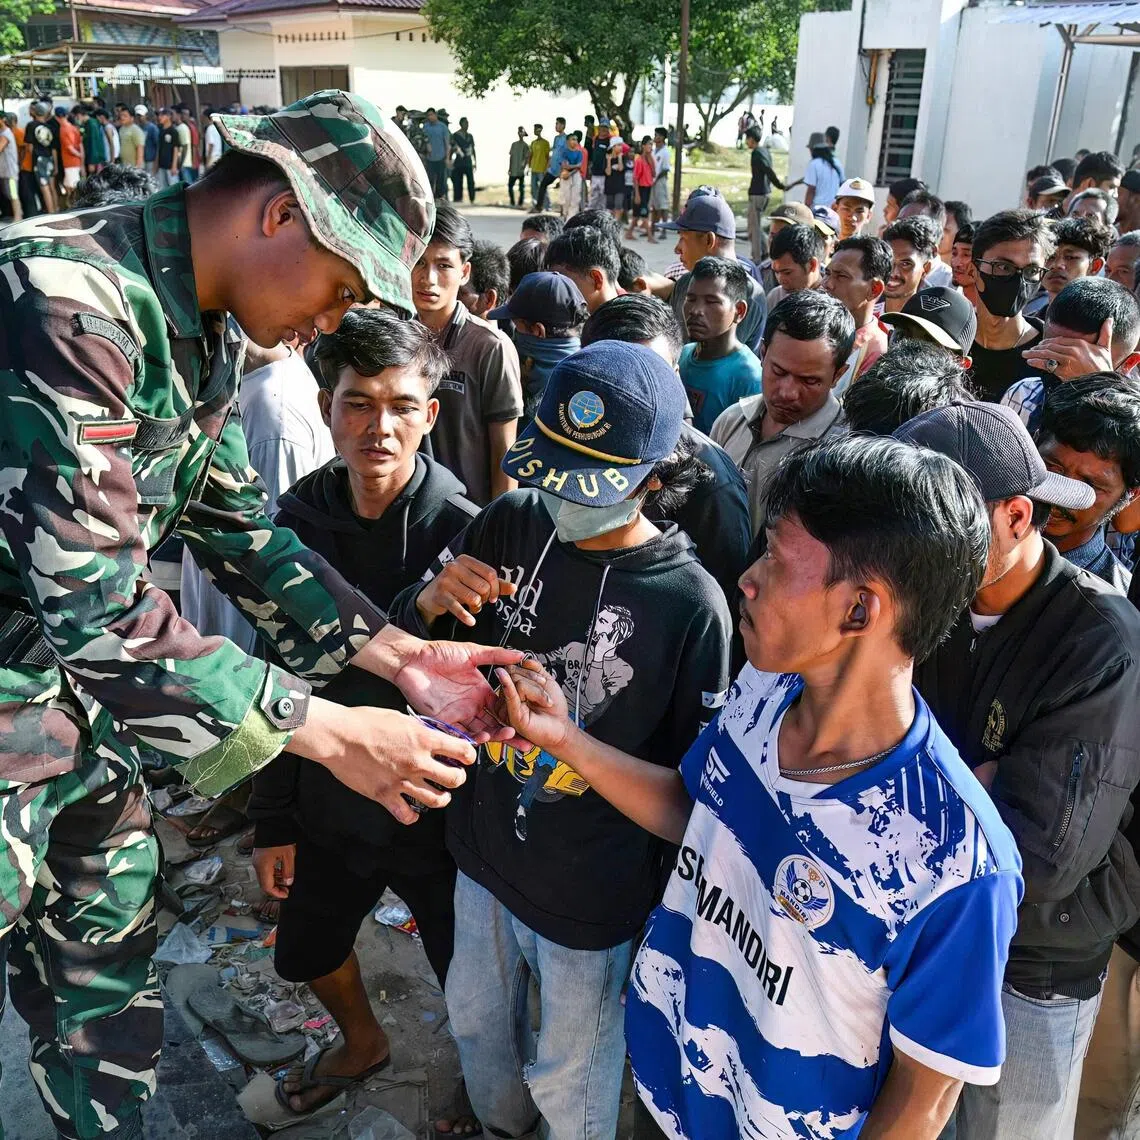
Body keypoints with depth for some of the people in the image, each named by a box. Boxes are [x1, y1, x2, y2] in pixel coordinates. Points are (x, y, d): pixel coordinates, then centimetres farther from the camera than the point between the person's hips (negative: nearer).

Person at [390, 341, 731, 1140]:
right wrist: (430, 601, -23)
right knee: (475, 1020, 31)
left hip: (592, 895, -5)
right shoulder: (511, 526, -11)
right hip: (485, 849, 5)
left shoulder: (691, 601, -23)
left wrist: (664, 912, -8)